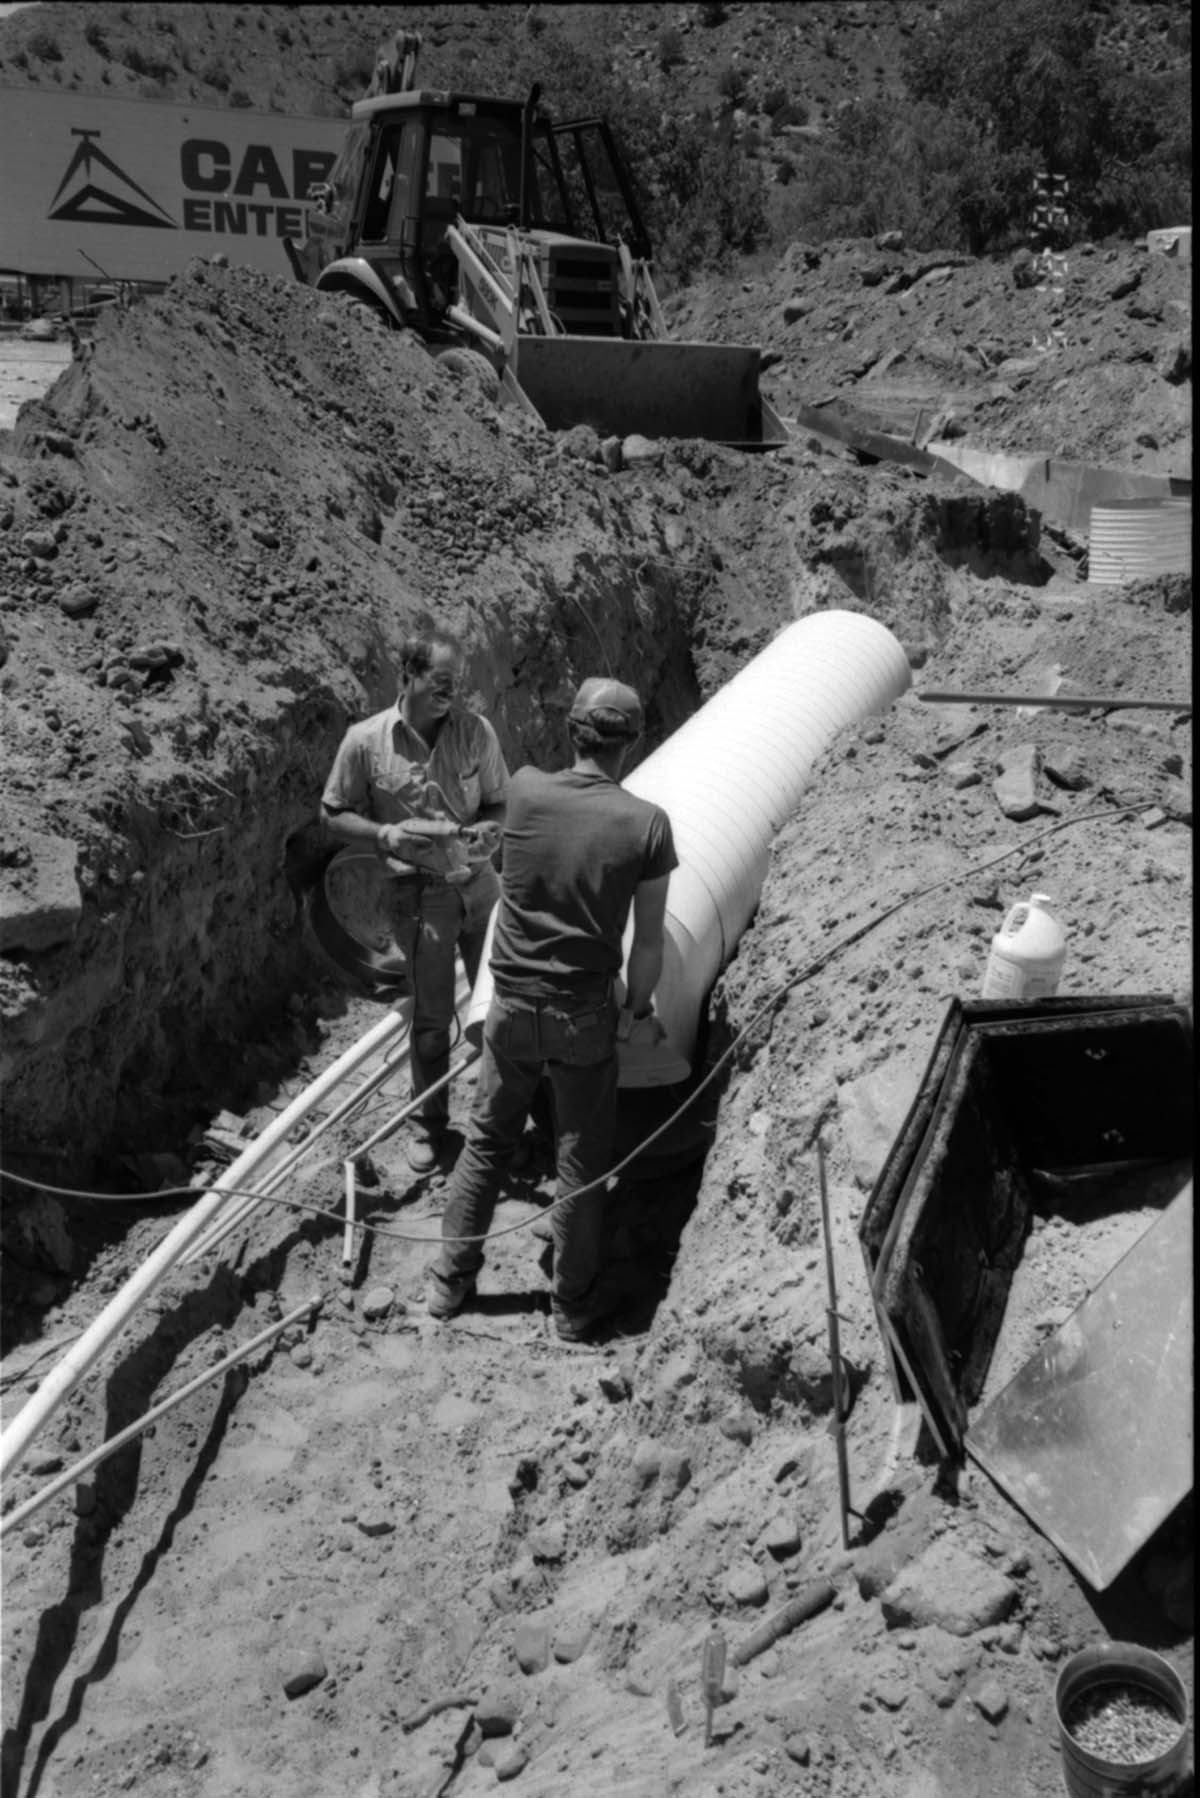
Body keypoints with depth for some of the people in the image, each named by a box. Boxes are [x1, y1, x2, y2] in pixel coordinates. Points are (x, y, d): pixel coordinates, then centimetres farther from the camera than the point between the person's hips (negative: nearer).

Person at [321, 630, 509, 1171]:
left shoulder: (476, 731, -6)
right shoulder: (365, 741, -11)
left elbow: (499, 803, 6)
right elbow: (334, 815, 0)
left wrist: (488, 830, -16)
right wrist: (383, 833, -18)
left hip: (480, 883, 2)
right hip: (420, 896, -2)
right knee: (432, 1017, 8)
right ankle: (428, 1122, 30)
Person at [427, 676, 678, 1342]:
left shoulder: (525, 791, -9)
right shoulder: (645, 824, -14)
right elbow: (648, 942, -8)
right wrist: (639, 1013, 7)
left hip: (513, 1005, 2)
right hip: (585, 1014, -2)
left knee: (487, 1141, 19)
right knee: (581, 1160, 13)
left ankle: (449, 1280, 31)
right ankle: (573, 1303, 28)